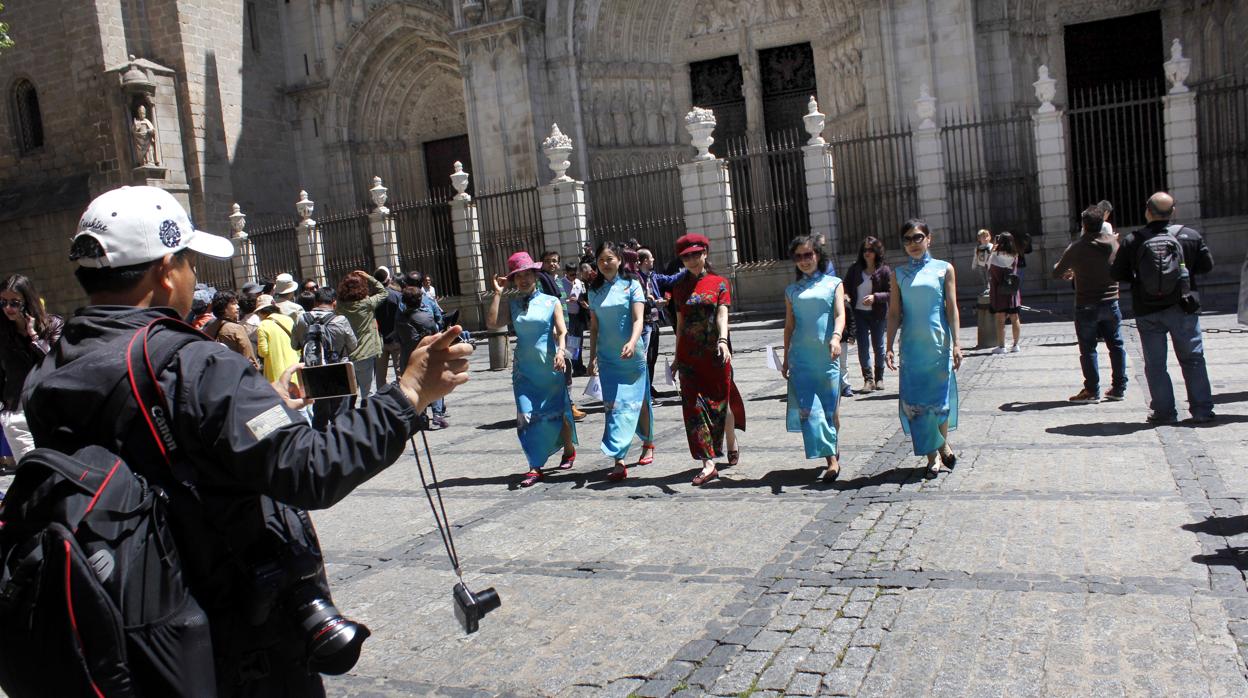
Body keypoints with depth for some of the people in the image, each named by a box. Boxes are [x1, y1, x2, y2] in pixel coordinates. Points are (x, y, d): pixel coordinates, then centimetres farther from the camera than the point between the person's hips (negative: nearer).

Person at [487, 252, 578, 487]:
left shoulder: (551, 302, 1)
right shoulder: (513, 305, 9)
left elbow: (561, 330, -7)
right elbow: (492, 323, -4)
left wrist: (561, 351, -25)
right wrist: (497, 294, -2)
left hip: (550, 368, -2)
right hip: (524, 369, 2)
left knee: (558, 411, 7)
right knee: (526, 416, -7)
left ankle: (569, 450, 33)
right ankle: (535, 467, -2)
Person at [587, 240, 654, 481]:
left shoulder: (632, 285, -3)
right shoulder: (594, 290, 8)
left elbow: (638, 319, -13)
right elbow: (594, 325, 12)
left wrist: (632, 343, -30)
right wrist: (592, 356, 9)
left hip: (632, 354, -2)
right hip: (608, 358, 3)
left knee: (638, 401, 9)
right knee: (614, 405, -4)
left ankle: (648, 444, 31)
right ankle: (619, 462, -7)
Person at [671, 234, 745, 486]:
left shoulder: (719, 283, 1)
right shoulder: (680, 288, 10)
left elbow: (722, 314, -11)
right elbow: (680, 323, 12)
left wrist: (723, 340, -28)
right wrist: (677, 356, 10)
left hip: (715, 353, -2)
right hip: (689, 355, 2)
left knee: (721, 401, 9)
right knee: (694, 405, -6)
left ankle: (732, 446, 36)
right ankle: (709, 464, -6)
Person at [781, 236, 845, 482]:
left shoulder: (833, 284, 7)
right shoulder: (792, 290, 14)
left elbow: (840, 314, -7)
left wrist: (836, 337, -27)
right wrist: (786, 359, 14)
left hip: (827, 355, -1)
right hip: (801, 356, 1)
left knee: (830, 406, 4)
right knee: (808, 407, -12)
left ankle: (833, 450, 26)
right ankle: (832, 458, -13)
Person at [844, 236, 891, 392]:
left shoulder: (884, 270, -6)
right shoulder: (855, 268, 1)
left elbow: (891, 293, -7)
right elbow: (846, 284, 11)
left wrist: (875, 297, -21)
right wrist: (845, 295, -10)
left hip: (877, 314, -1)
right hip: (859, 313, 2)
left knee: (878, 346, 9)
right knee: (862, 347, -2)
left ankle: (879, 378, 24)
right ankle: (868, 379, 6)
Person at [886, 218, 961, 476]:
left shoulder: (944, 269, 3)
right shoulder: (899, 274, 7)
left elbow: (952, 308, 1)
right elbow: (894, 312, 6)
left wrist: (956, 343, -5)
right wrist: (889, 347, 0)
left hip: (938, 343, -1)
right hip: (911, 346, 1)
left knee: (940, 397, 4)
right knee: (913, 401, -1)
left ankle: (943, 443, 30)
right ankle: (932, 457, 9)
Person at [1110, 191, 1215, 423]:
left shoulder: (1132, 241, -7)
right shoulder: (1190, 236, -3)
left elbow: (1116, 273, -3)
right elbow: (1207, 265, 4)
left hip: (1147, 312, -1)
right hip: (1182, 309, 1)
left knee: (1155, 364, 7)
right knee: (1193, 359, 11)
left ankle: (1164, 411, 7)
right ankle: (1202, 410, 11)